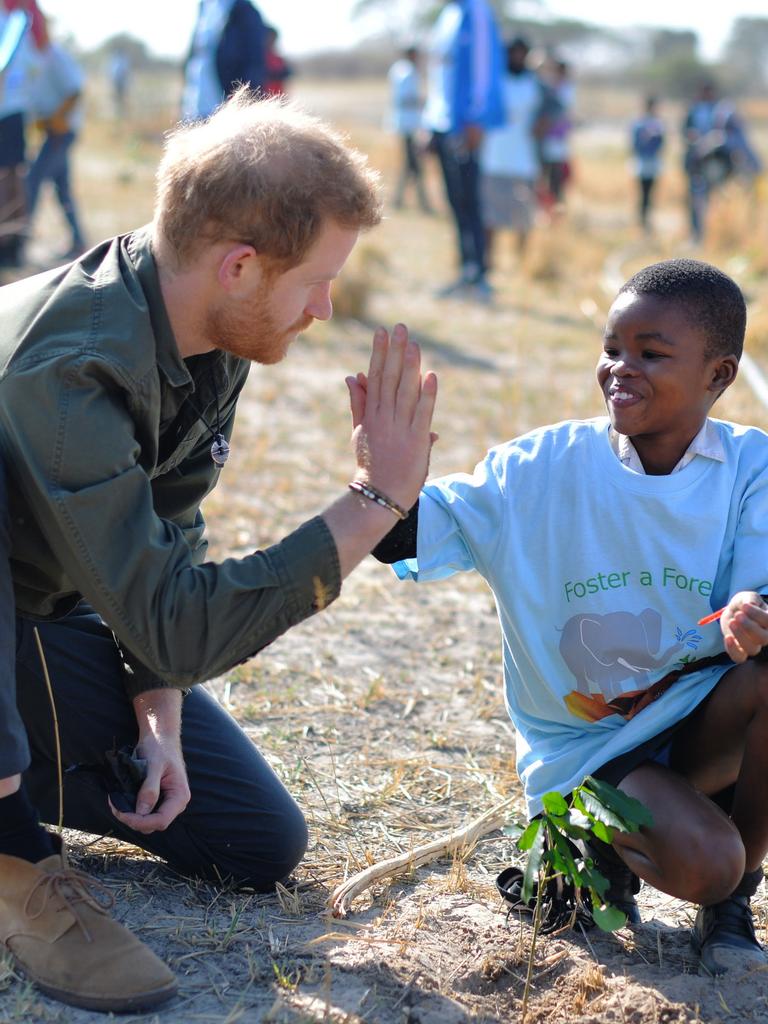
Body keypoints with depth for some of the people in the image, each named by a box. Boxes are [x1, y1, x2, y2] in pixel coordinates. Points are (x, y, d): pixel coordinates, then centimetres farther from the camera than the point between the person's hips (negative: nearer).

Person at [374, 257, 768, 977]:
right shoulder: (541, 467, -8)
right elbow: (410, 534, -14)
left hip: (697, 725, 3)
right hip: (582, 747, -3)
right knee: (699, 862, -30)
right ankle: (601, 848, 10)